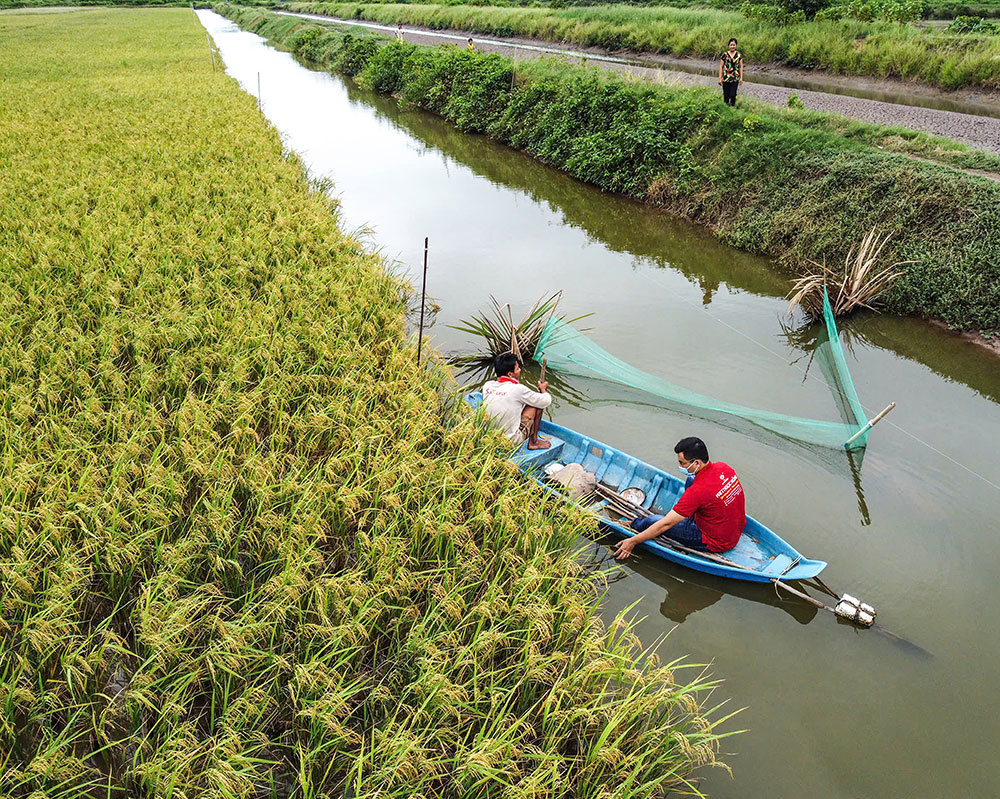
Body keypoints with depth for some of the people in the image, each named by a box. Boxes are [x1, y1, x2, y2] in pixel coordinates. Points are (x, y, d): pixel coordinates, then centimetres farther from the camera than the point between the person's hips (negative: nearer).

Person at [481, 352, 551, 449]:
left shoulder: (487, 385, -4)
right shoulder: (518, 389, -19)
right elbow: (546, 401, -8)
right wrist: (543, 389, 15)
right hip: (512, 441, -6)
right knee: (539, 403, 4)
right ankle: (533, 441, 13)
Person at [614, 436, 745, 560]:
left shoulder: (698, 491, -31)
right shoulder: (723, 467, -9)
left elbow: (665, 524, -25)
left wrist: (633, 541, -16)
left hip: (716, 543, -8)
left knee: (652, 520, -4)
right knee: (690, 480, 14)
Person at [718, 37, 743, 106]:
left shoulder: (739, 55, 3)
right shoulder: (725, 55, -1)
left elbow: (741, 67, 8)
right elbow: (721, 67, 3)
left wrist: (741, 77, 2)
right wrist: (720, 78, -1)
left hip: (735, 79, 0)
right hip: (726, 78, 0)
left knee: (733, 95, -8)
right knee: (726, 95, 2)